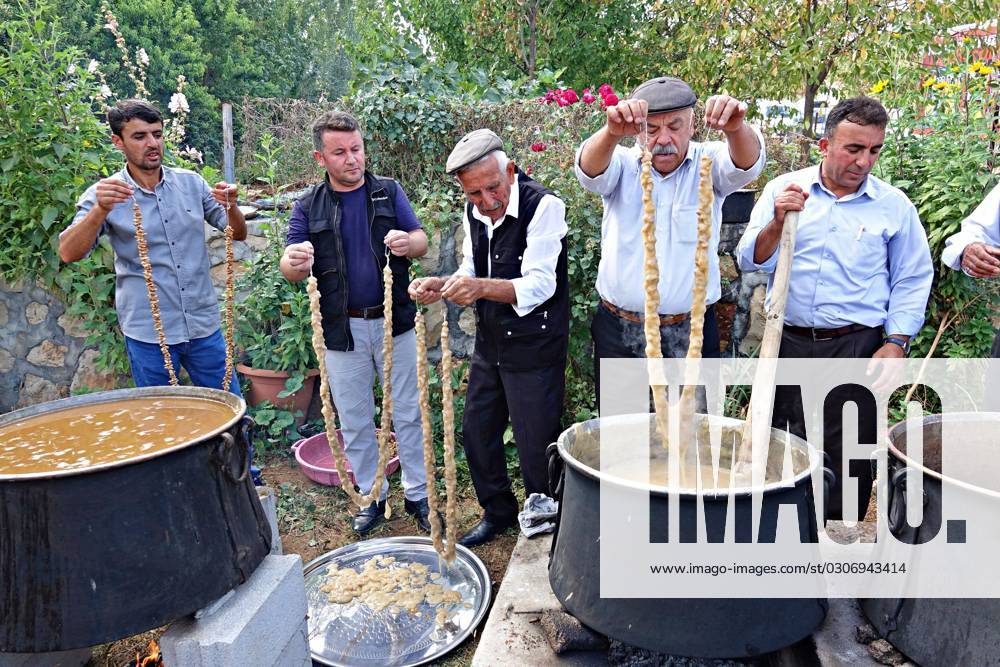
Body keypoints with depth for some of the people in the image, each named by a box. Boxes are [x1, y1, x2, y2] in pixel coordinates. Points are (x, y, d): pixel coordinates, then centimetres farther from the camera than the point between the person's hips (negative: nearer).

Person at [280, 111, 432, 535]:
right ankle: (371, 496, 28)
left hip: (395, 323, 0)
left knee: (408, 413, 7)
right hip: (342, 329, 1)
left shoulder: (388, 192, 3)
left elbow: (422, 241, -2)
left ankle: (418, 495, 21)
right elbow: (290, 269, -4)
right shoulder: (308, 208, 3)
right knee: (354, 421, 11)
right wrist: (293, 261, -29)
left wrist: (407, 242, -27)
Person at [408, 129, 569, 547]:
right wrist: (440, 286, -8)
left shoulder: (544, 206, -20)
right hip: (490, 343, 8)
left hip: (535, 347, -7)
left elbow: (539, 285, -27)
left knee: (535, 446, 1)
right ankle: (498, 512, 39)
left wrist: (482, 287, -43)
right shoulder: (473, 212, 3)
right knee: (477, 432, 17)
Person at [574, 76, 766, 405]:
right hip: (619, 334, 1)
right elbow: (589, 170, -19)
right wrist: (612, 132, -42)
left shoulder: (708, 163, 1)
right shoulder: (622, 164, 2)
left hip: (692, 333, 0)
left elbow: (746, 163, -19)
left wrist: (736, 128, -42)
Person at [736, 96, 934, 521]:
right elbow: (751, 262, -2)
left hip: (856, 348, 0)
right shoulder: (784, 189, 3)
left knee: (848, 457, 5)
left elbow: (912, 281, 7)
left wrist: (895, 344, -3)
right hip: (786, 343, 1)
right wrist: (777, 223, -20)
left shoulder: (894, 206, 3)